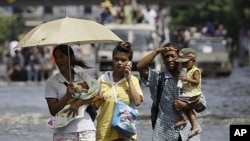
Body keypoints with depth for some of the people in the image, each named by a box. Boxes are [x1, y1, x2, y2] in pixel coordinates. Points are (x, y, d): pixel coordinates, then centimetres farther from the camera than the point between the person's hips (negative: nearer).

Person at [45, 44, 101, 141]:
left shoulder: (82, 75, 9)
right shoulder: (51, 82, 4)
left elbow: (97, 95, -3)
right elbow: (53, 111, -3)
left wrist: (78, 102, -15)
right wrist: (67, 95, -16)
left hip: (86, 130, 1)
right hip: (63, 132, -1)